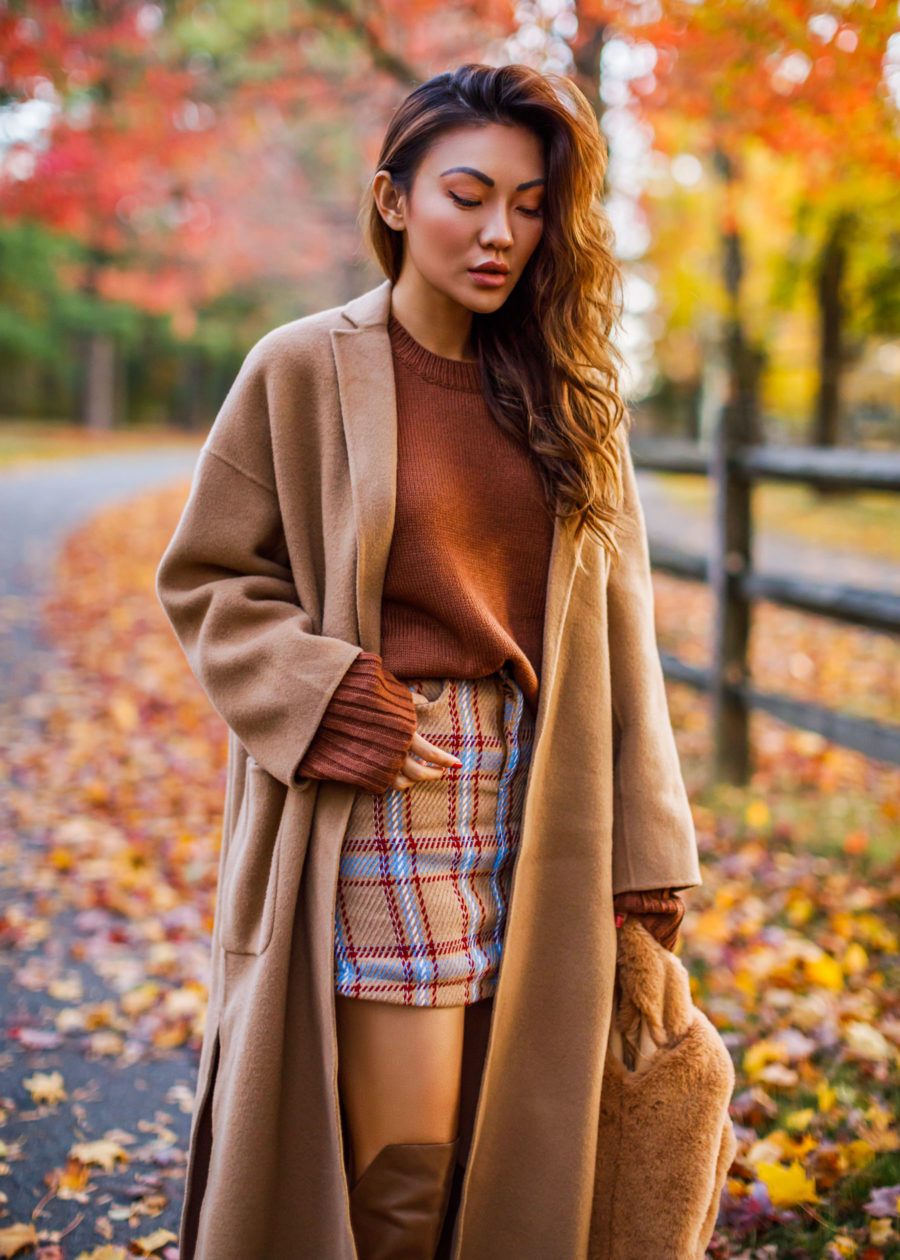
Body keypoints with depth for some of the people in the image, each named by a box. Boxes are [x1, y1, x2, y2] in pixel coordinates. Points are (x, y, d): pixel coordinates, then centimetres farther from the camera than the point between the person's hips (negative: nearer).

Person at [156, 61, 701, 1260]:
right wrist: (324, 702, -14)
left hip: (525, 792, 4)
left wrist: (646, 845, 4)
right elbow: (203, 580, 2)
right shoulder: (302, 373, -3)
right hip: (377, 792, -4)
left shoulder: (558, 386, 8)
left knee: (499, 1147, 10)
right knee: (402, 1164, -3)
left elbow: (613, 617, 8)